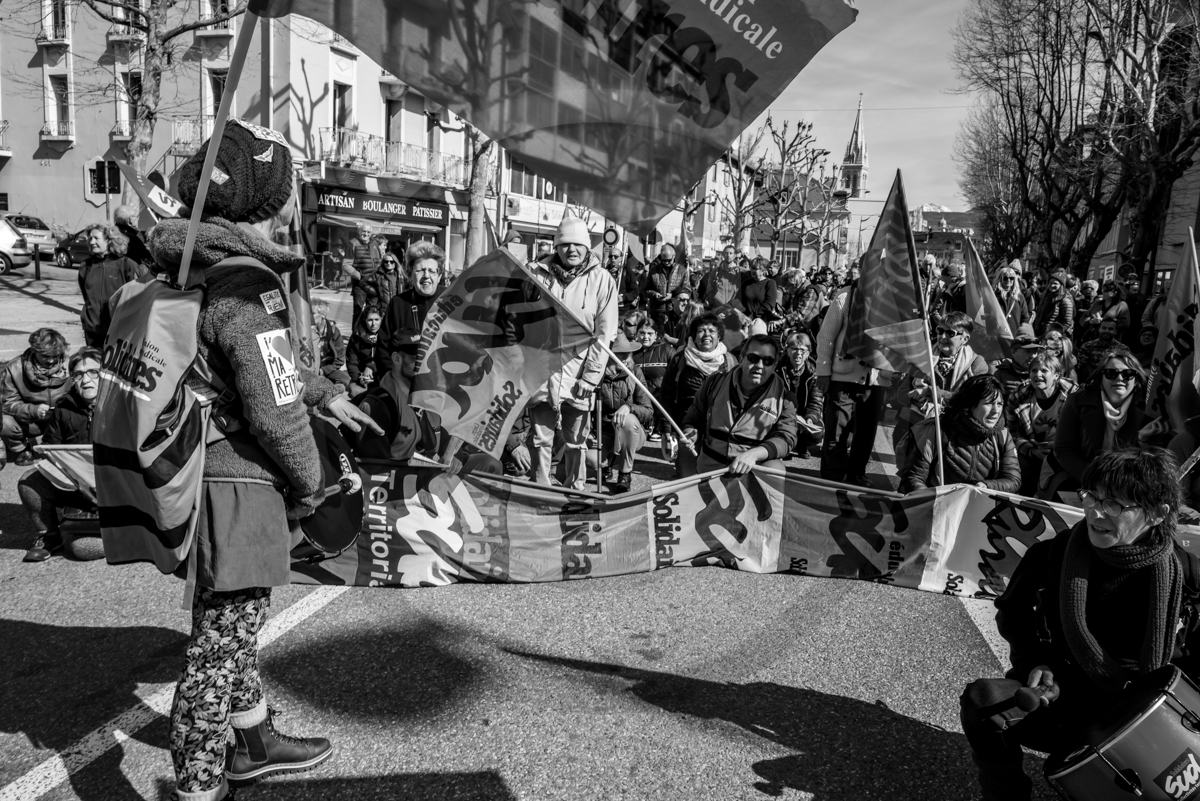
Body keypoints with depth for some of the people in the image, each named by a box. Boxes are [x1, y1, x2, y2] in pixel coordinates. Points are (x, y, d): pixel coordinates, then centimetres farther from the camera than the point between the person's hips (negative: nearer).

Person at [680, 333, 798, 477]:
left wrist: (753, 454, -26)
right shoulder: (714, 383, 3)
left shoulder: (783, 395, -4)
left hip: (755, 469, -4)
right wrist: (690, 434, -9)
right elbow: (694, 420, 15)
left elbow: (786, 438, -9)